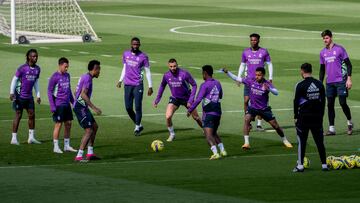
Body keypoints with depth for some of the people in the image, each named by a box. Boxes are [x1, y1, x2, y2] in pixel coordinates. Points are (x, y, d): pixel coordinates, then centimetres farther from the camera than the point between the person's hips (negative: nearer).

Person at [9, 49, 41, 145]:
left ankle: (31, 137, 14)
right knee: (18, 115, -3)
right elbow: (14, 79, -9)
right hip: (20, 96, -6)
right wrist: (12, 93, -15)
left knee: (32, 115, 5)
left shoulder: (37, 69, 5)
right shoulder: (22, 68, -14)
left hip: (29, 96, 6)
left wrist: (38, 95, 15)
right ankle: (14, 138, 1)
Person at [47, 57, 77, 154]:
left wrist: (73, 101, 20)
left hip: (67, 104, 7)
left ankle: (67, 146, 17)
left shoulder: (67, 75, 12)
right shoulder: (54, 77, -10)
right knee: (58, 124, -4)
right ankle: (56, 147, 2)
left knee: (68, 124, 8)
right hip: (58, 105, -7)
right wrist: (52, 106, -14)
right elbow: (49, 91, -9)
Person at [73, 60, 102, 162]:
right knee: (89, 130, -13)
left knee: (95, 126, 17)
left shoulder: (84, 77, 16)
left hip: (81, 106, 11)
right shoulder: (87, 78, -14)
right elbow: (83, 94, -24)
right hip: (80, 107, -11)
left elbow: (76, 92, 24)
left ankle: (90, 153, 19)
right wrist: (94, 108, -25)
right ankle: (79, 156, -16)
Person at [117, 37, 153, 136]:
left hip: (138, 85, -4)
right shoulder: (126, 54, 9)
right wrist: (120, 80, 15)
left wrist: (150, 86, -4)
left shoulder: (143, 56, -4)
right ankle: (138, 125, 20)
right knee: (128, 107, 2)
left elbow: (147, 72, 0)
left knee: (138, 107, -7)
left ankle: (137, 128, 5)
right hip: (127, 84, 4)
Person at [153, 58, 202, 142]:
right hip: (174, 99, 2)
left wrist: (191, 100, -21)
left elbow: (194, 85, -15)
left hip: (186, 98, -2)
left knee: (196, 117, 7)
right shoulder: (166, 75, -12)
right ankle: (172, 134, 6)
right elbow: (162, 86, 9)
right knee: (168, 117, -17)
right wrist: (157, 99, 7)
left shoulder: (184, 74, -24)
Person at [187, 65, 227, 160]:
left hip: (208, 113, -7)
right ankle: (222, 150, 16)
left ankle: (215, 153, -27)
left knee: (208, 135, -12)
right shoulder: (217, 83, 11)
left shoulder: (205, 85, -11)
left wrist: (190, 110, -13)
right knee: (214, 133, 23)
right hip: (218, 112, 7)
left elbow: (198, 99, -17)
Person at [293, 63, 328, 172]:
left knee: (301, 141, 3)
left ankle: (300, 165, 2)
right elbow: (323, 101, 8)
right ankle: (324, 164, 9)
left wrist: (296, 117, 3)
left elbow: (296, 102, -7)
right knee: (319, 141, 9)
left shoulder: (300, 85, -9)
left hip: (304, 117, -4)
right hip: (317, 117, 4)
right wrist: (321, 115, 15)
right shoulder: (319, 84, 4)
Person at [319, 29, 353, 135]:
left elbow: (348, 64, -3)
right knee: (330, 105, 2)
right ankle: (331, 129, 5)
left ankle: (349, 123, 15)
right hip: (329, 82, 5)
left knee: (342, 103, -8)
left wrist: (349, 79, -11)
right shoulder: (323, 52, 11)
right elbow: (322, 69, 19)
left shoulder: (339, 49, -4)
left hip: (341, 81, -5)